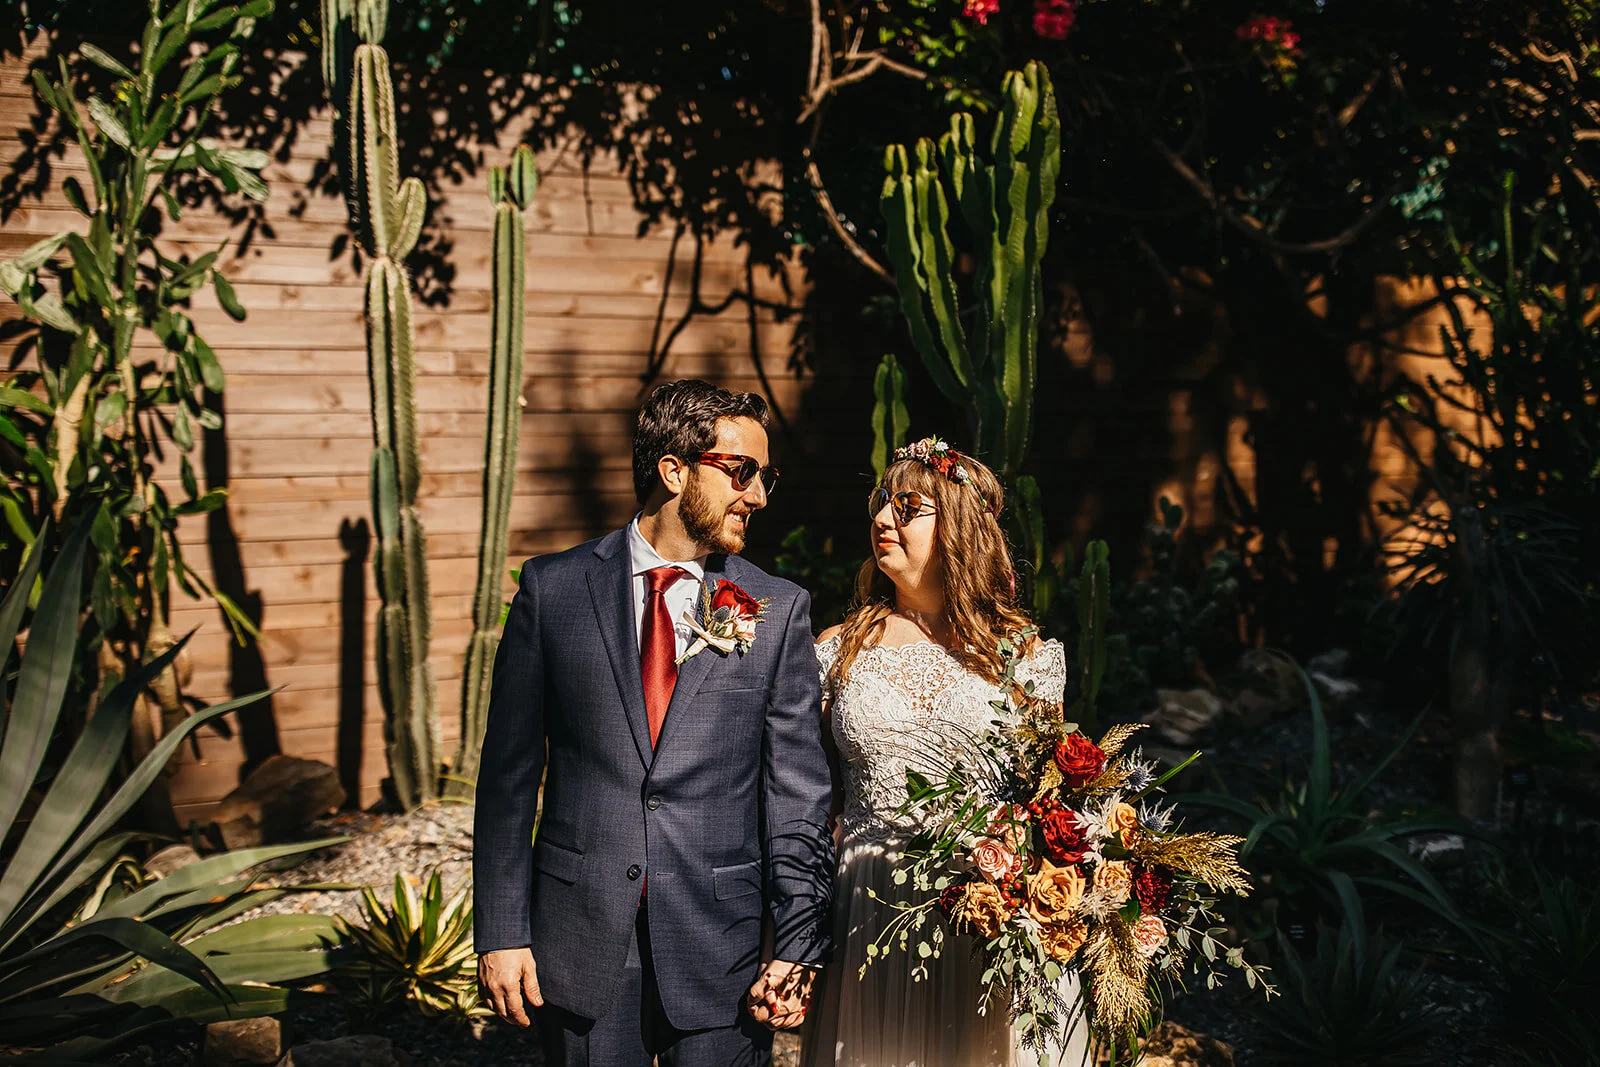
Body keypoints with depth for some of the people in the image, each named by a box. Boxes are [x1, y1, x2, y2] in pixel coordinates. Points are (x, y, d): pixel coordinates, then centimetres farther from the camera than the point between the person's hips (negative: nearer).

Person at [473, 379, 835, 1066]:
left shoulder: (779, 611, 1)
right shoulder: (554, 588, 1)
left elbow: (798, 794, 1)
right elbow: (509, 774, 3)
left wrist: (797, 949, -5)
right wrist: (501, 931, 0)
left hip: (721, 955, 0)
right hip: (581, 943, 0)